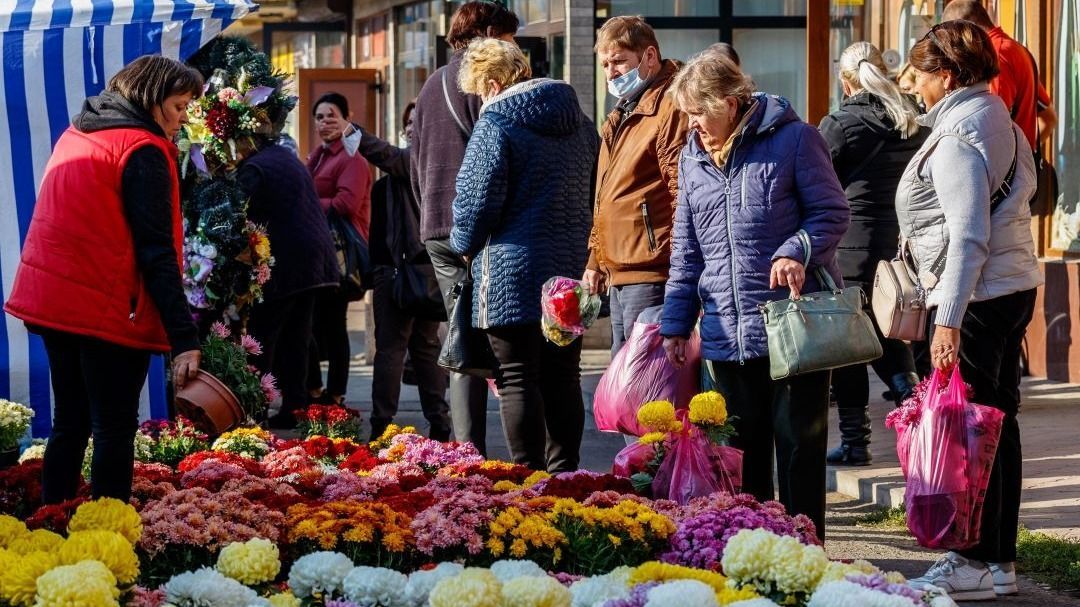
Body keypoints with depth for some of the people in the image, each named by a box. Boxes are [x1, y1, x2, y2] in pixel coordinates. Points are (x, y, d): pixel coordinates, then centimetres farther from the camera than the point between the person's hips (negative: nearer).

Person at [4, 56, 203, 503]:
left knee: (69, 423, 15)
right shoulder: (143, 150, -11)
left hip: (50, 298, 8)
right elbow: (157, 251, -17)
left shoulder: (77, 134, 15)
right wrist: (184, 339, -20)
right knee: (115, 430, -2)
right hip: (109, 309, -8)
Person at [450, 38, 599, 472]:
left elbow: (477, 201, -12)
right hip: (571, 270, 7)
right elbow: (594, 193, 19)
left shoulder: (495, 124, -11)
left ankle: (528, 474, -3)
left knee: (518, 380, -2)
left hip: (511, 273, -7)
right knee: (563, 378, 11)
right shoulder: (579, 121, 12)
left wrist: (464, 243, 7)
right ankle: (564, 473, 14)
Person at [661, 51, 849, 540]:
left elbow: (832, 212, -4)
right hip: (726, 334, 5)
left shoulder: (793, 139, -5)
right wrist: (676, 324, 14)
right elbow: (686, 252, 18)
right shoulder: (693, 159, 13)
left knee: (800, 445, 1)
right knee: (743, 450, 11)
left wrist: (797, 251, -22)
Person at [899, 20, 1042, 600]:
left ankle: (976, 563, -2)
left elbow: (967, 236, -21)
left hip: (976, 294, -10)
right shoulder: (999, 119, 14)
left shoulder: (959, 134, -15)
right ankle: (999, 560, 18)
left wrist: (950, 319, -24)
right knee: (996, 422, 13)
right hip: (1014, 286, 10)